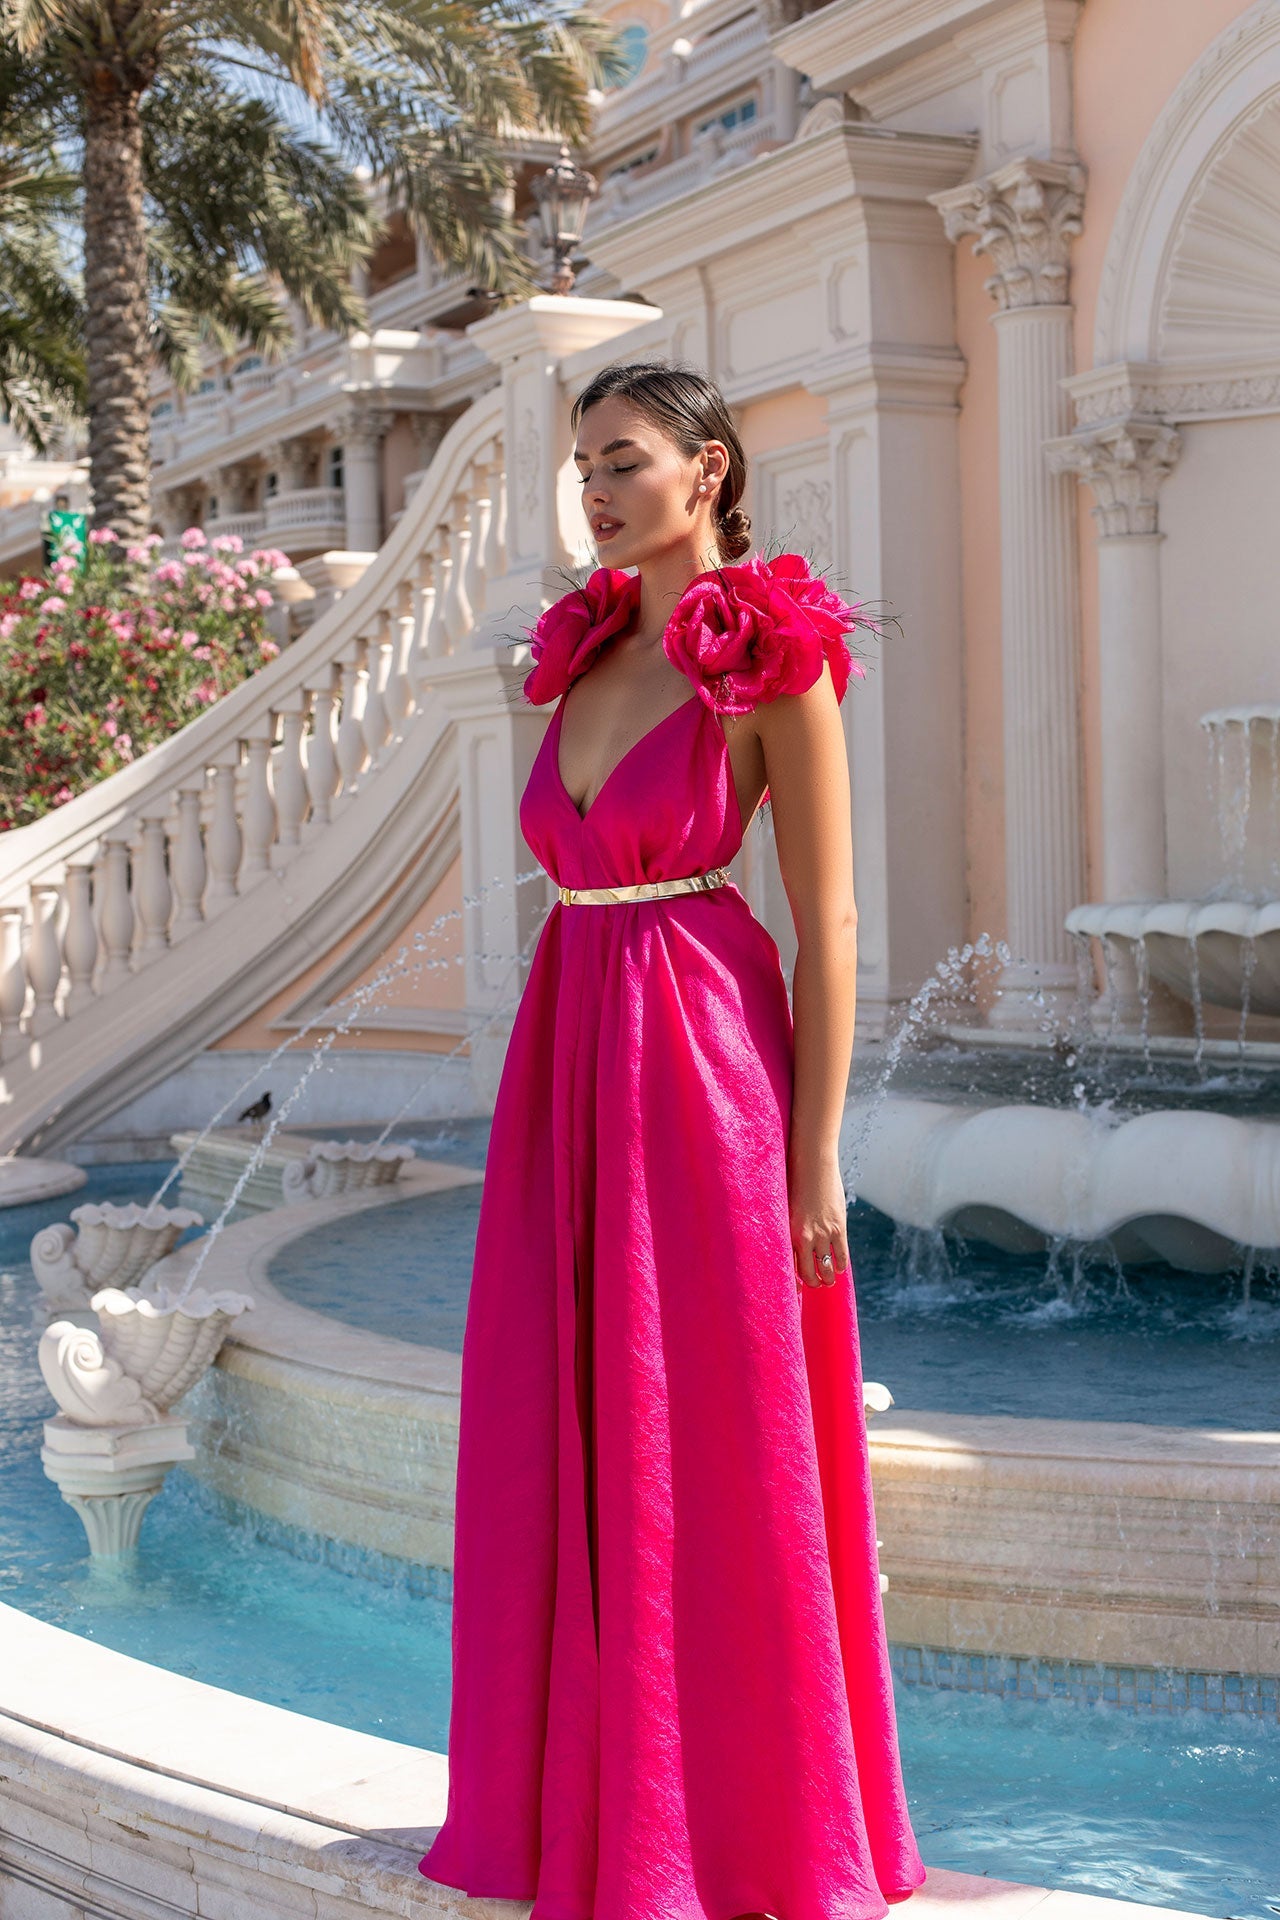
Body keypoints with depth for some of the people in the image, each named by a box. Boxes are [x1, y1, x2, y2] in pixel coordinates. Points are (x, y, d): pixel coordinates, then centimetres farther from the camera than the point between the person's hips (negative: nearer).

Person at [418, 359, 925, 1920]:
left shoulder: (775, 659, -8)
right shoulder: (589, 647, 13)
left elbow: (827, 927, -10)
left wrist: (815, 1161, -13)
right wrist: (548, 1102, 14)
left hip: (702, 1068, -7)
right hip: (568, 1060, 7)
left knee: (708, 1456, 1)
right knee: (567, 1446, 11)